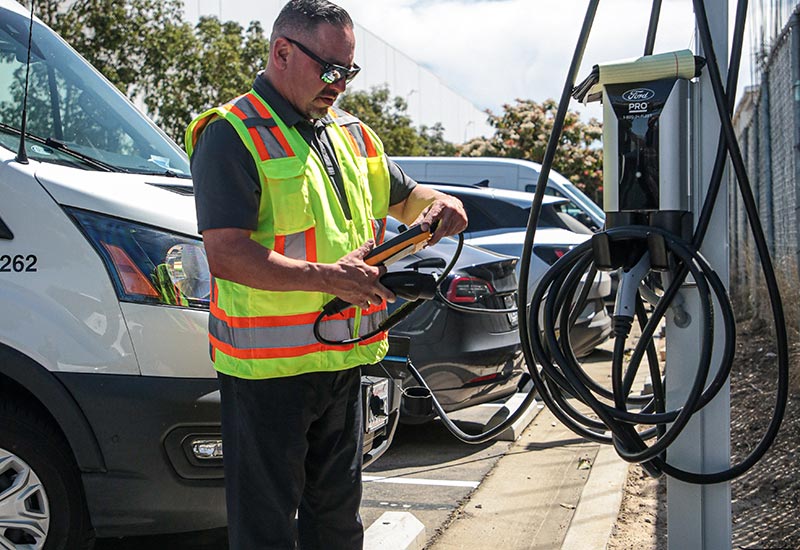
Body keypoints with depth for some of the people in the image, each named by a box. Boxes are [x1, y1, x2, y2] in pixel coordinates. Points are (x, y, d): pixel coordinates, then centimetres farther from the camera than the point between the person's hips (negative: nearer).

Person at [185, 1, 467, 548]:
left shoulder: (351, 132, 12)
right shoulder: (232, 136, -12)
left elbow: (403, 196, 24)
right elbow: (226, 256, -21)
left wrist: (439, 203, 0)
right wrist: (327, 277, -29)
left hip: (344, 359, 7)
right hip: (268, 365, -7)